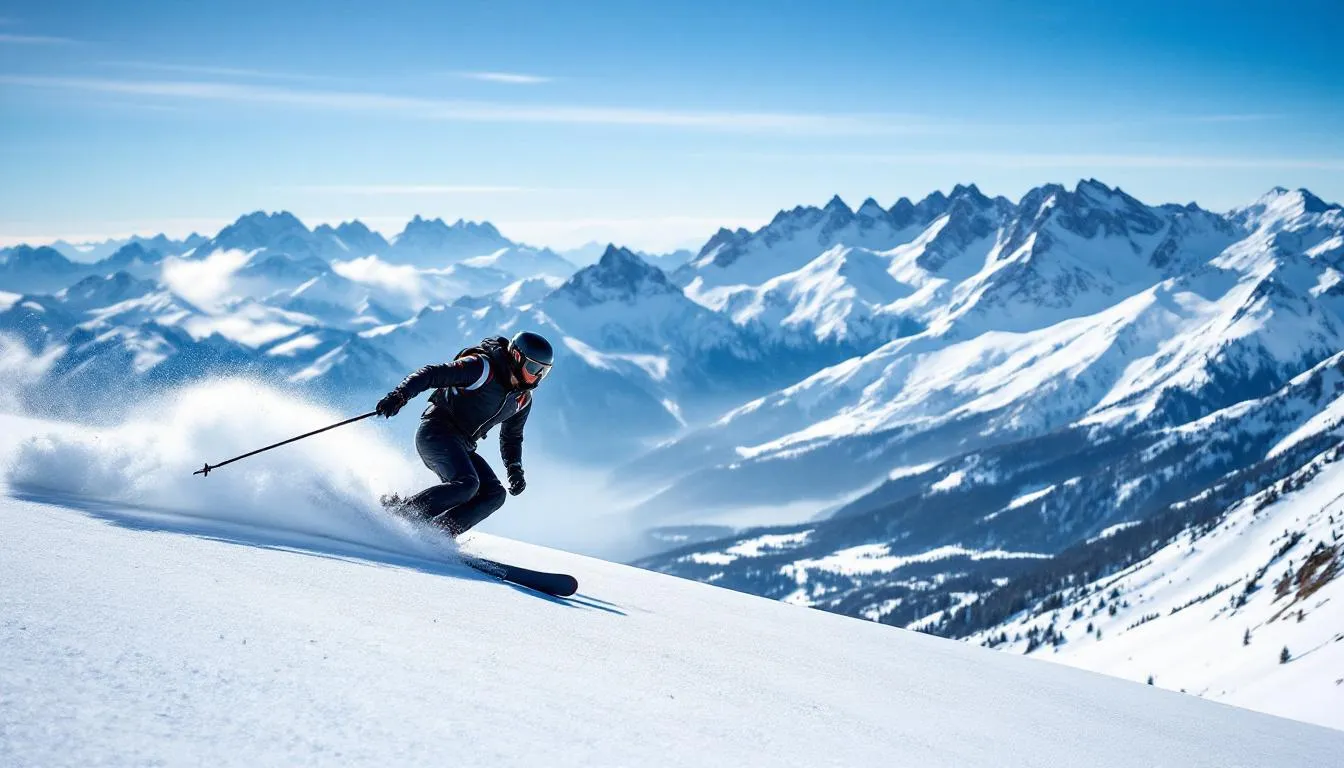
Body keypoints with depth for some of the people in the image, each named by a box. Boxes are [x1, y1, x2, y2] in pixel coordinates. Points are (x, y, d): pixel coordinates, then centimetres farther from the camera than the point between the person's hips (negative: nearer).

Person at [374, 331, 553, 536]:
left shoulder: (523, 399, 10)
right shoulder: (482, 368, -13)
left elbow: (511, 438, 25)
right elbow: (432, 373, -18)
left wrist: (515, 469, 9)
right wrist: (400, 395, -31)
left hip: (461, 448, 8)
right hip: (436, 432, -8)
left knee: (494, 494, -9)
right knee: (467, 483, -28)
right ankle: (397, 511, -18)